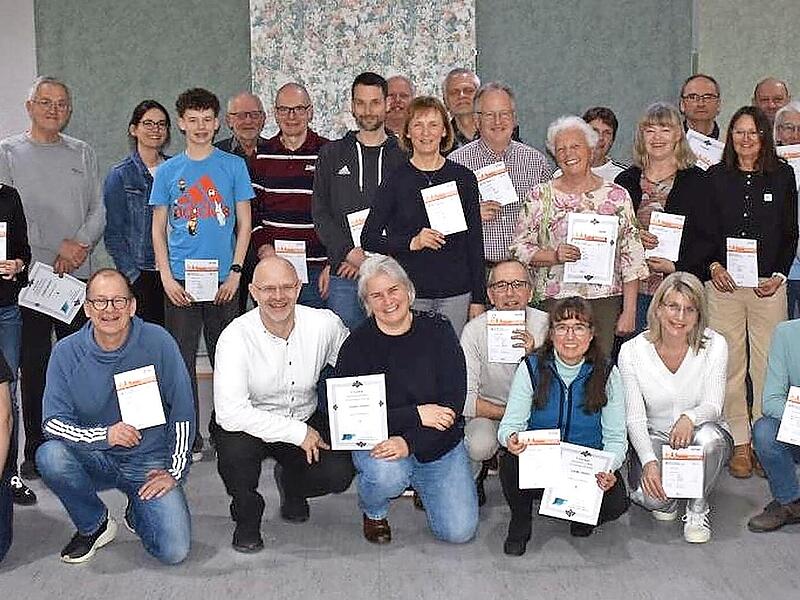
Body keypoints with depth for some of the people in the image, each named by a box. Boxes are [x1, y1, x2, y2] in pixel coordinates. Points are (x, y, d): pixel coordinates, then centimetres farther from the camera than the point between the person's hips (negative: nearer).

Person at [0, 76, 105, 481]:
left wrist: (81, 243, -9)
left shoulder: (82, 153, 14)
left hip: (80, 276, 3)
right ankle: (36, 451, 9)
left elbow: (98, 209, 10)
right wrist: (58, 250, -11)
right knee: (34, 367, 1)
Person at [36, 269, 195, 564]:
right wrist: (104, 436, -29)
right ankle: (94, 525, -2)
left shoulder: (158, 343, -12)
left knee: (174, 550, -18)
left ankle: (138, 511, 19)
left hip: (149, 458, -1)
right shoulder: (67, 352, -8)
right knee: (50, 456, -32)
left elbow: (182, 412, -6)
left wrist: (175, 471, -7)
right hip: (94, 459, 1)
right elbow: (52, 421, -12)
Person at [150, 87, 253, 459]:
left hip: (223, 279, 0)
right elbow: (159, 230, 9)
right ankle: (187, 439, 10)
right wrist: (167, 277, -2)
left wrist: (235, 272, -4)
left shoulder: (234, 166, 5)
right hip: (180, 281, 1)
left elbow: (244, 223, 5)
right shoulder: (168, 171, 7)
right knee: (182, 359, 1)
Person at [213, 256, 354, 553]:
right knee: (234, 451, -35)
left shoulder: (325, 324, -12)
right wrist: (298, 433, -28)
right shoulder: (236, 336, -22)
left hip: (306, 420, 3)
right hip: (251, 425, -2)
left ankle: (291, 485, 18)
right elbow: (230, 412, -30)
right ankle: (247, 518, 1)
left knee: (339, 473, -21)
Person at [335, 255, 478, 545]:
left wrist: (409, 441, -22)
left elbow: (454, 400, -10)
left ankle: (421, 484, 25)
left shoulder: (437, 330, -3)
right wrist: (416, 415, -21)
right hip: (378, 442, -2)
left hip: (439, 445, 2)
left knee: (459, 531, -8)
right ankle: (373, 513, 2)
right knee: (386, 475, -36)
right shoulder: (356, 345, -7)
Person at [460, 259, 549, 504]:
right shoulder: (475, 331, -14)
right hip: (488, 409, -2)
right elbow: (465, 398, -16)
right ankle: (473, 478, 5)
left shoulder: (545, 325, -10)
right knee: (480, 445, -33)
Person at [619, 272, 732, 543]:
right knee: (650, 496, -30)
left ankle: (697, 509, -8)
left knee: (707, 436, -37)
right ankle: (666, 495, 11)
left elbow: (713, 406, -16)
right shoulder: (632, 351, -11)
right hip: (655, 439, 0)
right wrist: (649, 461, -30)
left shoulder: (714, 345, -11)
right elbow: (635, 418, -13)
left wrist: (690, 418, -40)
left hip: (705, 440, 1)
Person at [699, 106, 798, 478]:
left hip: (769, 285, 0)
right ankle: (739, 443, 12)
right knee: (730, 366, 3)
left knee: (768, 365, 0)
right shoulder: (716, 176, 8)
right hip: (723, 284, 0)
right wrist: (713, 265, -7)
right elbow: (703, 230, 9)